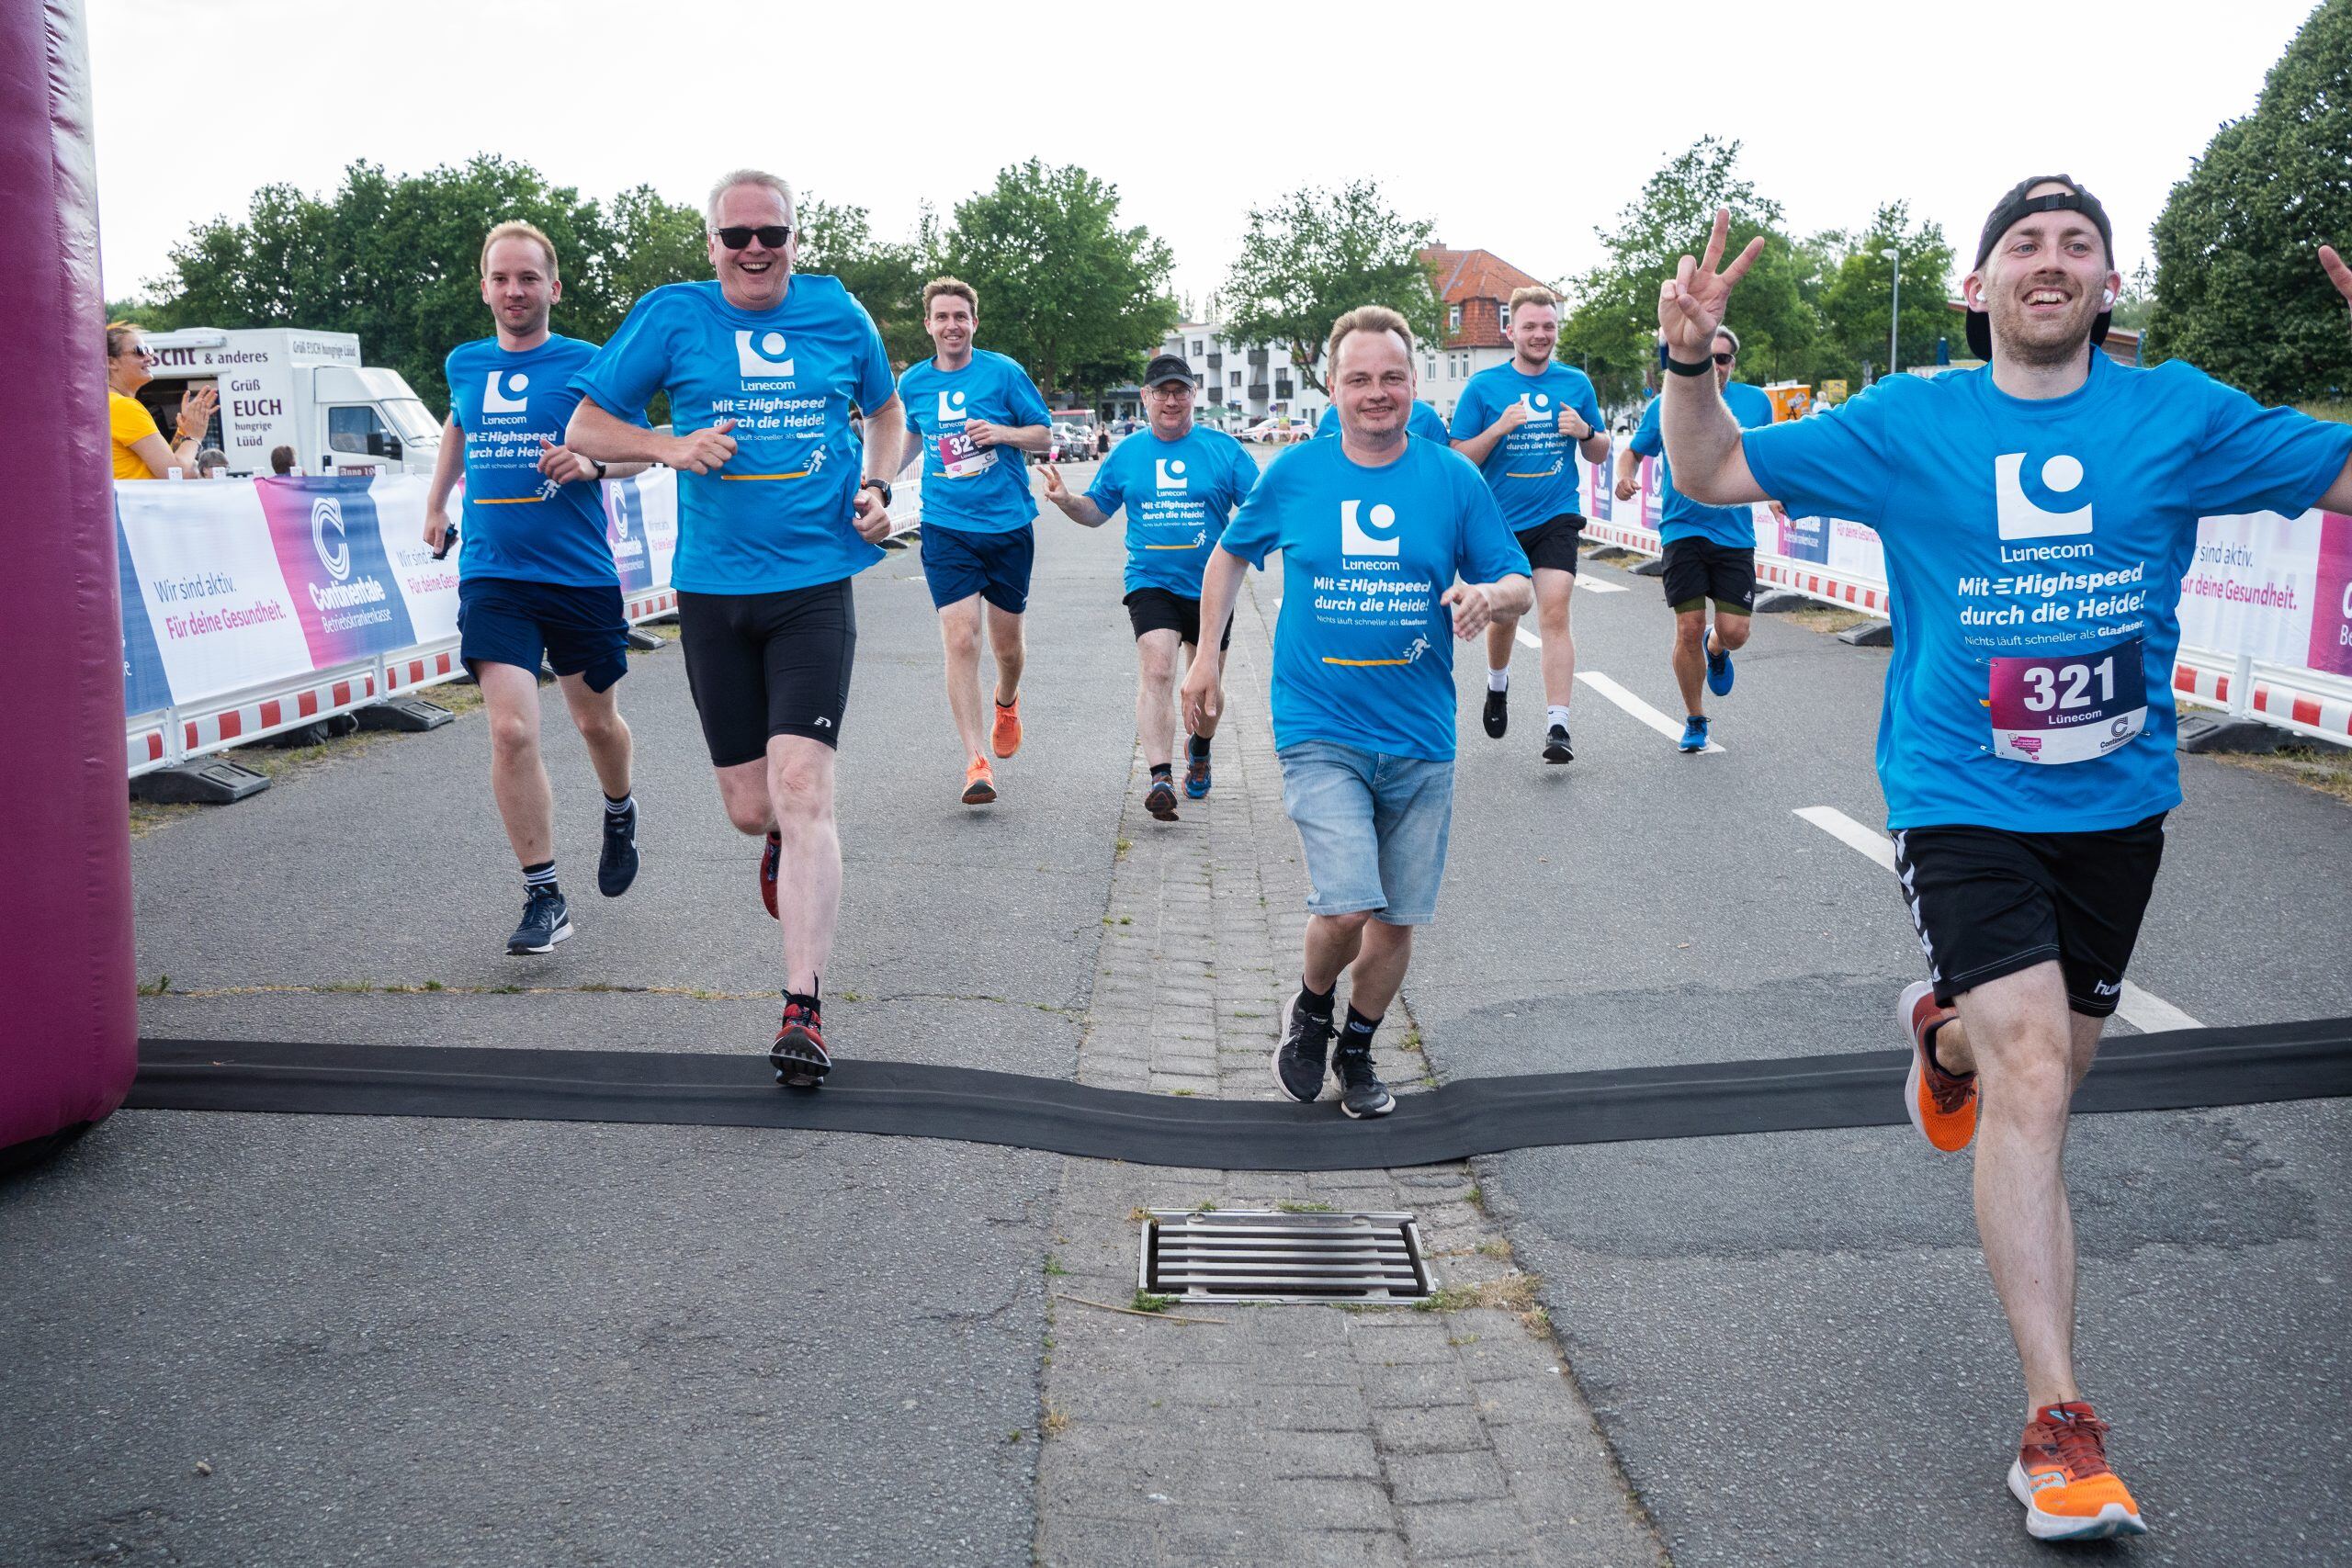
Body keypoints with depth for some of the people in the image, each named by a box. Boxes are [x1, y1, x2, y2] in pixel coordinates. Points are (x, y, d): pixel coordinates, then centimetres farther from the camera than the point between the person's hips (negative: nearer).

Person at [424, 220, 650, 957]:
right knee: (511, 732, -12)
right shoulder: (464, 364, 8)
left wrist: (591, 462, -20)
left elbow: (638, 451, -1)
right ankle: (544, 898, -3)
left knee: (595, 720, 15)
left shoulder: (587, 364, -3)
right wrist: (437, 499, 30)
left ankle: (619, 812, 48)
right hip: (492, 574, 1)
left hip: (581, 573, -1)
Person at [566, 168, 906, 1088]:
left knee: (801, 788, -15)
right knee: (751, 809, 6)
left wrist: (877, 486, 3)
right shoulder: (672, 315, 3)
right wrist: (671, 446, -13)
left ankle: (803, 1011, -11)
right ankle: (788, 843, 46)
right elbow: (583, 429, 6)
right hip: (712, 589, 1)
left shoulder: (839, 313, 6)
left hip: (814, 584, -1)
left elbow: (886, 410, 23)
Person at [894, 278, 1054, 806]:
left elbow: (1044, 434, 3)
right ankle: (976, 762, -10)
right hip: (946, 529, 1)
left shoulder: (1003, 372, -3)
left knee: (1007, 644, 10)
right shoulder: (913, 383, 6)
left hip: (1008, 525, -1)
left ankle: (1007, 703, 46)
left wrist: (1002, 432, -14)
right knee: (961, 640, -13)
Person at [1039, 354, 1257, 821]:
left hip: (1210, 587, 1)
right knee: (1156, 672, -20)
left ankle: (1199, 751, 44)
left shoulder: (1224, 449, -1)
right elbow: (1097, 510, 13)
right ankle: (1161, 778, -24)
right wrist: (1066, 500, -8)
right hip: (1151, 584, 0)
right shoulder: (1127, 454, 6)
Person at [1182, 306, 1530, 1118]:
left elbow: (1521, 584, 4)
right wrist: (1207, 656, 11)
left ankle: (1357, 1050, 34)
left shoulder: (1455, 479, 0)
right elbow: (1230, 555, 16)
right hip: (1320, 734, -2)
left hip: (1419, 740, 2)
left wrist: (1489, 595, -19)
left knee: (1398, 918, 10)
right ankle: (1310, 1009, 17)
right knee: (1347, 907, -16)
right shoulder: (1294, 472, 0)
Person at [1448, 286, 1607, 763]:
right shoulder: (1483, 386, -2)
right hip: (1499, 521, 0)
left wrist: (1585, 432, -9)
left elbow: (1600, 454, 13)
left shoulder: (1577, 384, 4)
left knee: (1554, 615, -14)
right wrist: (1500, 427, -18)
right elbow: (1460, 459, -3)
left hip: (1556, 518, 0)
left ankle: (1557, 726, -14)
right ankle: (1498, 684, 44)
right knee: (1504, 616, 12)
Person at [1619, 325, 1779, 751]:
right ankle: (1695, 720, 16)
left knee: (1734, 631, -5)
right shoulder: (1664, 406, 0)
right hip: (1683, 530, -1)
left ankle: (1716, 649, 37)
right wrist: (1625, 476, -8)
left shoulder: (1756, 402, 3)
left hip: (1735, 534, 1)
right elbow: (1633, 450, 14)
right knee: (1689, 629, -6)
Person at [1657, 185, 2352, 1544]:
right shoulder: (1910, 424, -2)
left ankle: (1947, 1033, 58)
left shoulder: (2178, 414, 1)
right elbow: (1717, 474, 0)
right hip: (1964, 805, -3)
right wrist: (1692, 359, -18)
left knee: (2051, 1064, 19)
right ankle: (2060, 1427, -8)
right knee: (2034, 1076, -16)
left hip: (2117, 805, 4)